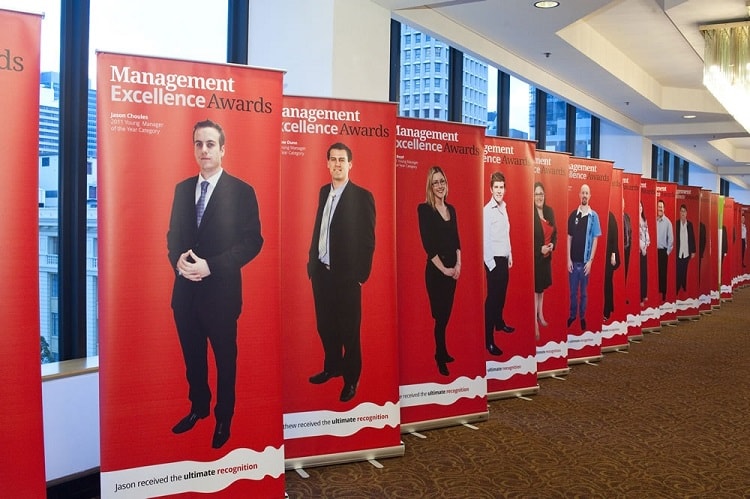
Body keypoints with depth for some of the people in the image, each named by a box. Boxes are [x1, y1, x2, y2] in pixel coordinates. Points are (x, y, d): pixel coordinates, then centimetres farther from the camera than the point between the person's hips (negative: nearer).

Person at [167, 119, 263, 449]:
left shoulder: (241, 192, -7)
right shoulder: (182, 189, 9)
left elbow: (252, 241, -11)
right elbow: (173, 234, 13)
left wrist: (211, 266, -19)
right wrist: (178, 259, -10)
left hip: (221, 289, -4)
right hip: (185, 289, 5)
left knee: (225, 358, 11)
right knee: (192, 356, 17)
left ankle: (224, 418, 28)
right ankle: (198, 407, 38)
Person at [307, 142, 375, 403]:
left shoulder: (362, 196, -10)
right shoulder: (324, 191, 10)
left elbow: (367, 239, -10)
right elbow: (318, 229, 14)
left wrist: (360, 274, -12)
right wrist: (312, 261, 10)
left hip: (345, 274, -6)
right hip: (321, 271, 6)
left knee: (349, 329, 6)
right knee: (325, 325, 16)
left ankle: (351, 379, 20)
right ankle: (332, 367, 35)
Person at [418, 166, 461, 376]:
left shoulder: (451, 209, 10)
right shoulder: (424, 209, -10)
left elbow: (456, 240, 12)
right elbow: (428, 244, -14)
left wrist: (458, 265, -1)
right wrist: (444, 269, -13)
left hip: (452, 269, 6)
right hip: (435, 271, -6)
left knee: (446, 313, 13)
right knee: (440, 315, -1)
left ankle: (442, 352, 26)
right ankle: (441, 360, 11)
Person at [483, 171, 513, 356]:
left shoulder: (504, 207, 9)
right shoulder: (487, 210, -17)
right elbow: (485, 240, -18)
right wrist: (491, 263, -17)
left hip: (504, 258, 8)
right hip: (493, 260, -8)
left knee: (501, 294, 19)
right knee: (492, 298, -5)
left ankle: (499, 323, 38)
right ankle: (489, 341, -2)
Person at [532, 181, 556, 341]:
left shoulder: (549, 211, 5)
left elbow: (554, 232, 13)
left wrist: (552, 245, -4)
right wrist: (540, 249, -20)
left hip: (546, 257, 7)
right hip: (534, 257, -7)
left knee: (542, 287, 19)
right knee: (535, 289, -3)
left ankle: (540, 315, 34)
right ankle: (535, 323, 2)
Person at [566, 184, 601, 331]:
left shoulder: (594, 216, -5)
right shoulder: (573, 215, 2)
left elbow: (595, 240, -4)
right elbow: (569, 238, 5)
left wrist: (590, 261, -10)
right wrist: (569, 259, -1)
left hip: (585, 261, -2)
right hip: (573, 261, 2)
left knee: (583, 292, 9)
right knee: (573, 291, 11)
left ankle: (582, 317, 20)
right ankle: (572, 315, 24)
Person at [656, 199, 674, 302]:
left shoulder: (667, 221, -5)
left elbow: (671, 238, -4)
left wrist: (668, 251, -5)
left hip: (663, 251, -2)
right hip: (653, 250, 2)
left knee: (663, 273, 2)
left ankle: (663, 295, 8)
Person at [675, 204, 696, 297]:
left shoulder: (690, 224, 5)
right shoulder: (676, 223, -3)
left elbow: (692, 238, 7)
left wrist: (693, 251, 5)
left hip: (687, 252, 2)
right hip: (678, 252, -2)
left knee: (684, 272, 9)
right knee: (678, 272, -1)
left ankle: (684, 288, 18)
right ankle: (677, 289, 6)